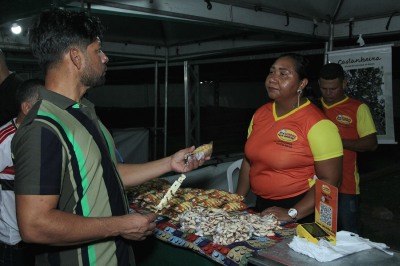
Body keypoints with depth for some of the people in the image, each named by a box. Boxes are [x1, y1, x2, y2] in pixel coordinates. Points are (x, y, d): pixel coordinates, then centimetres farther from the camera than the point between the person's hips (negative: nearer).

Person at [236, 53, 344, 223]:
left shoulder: (316, 123, -18)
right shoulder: (260, 114, 2)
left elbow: (329, 180, -19)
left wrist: (292, 213, -23)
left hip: (302, 212, -6)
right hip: (262, 206, 6)